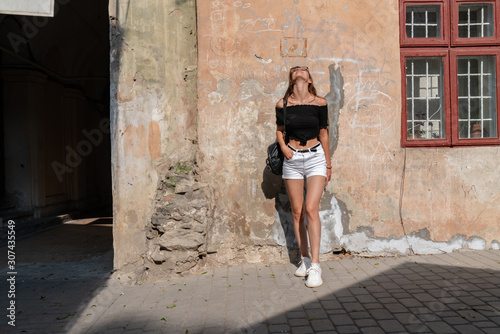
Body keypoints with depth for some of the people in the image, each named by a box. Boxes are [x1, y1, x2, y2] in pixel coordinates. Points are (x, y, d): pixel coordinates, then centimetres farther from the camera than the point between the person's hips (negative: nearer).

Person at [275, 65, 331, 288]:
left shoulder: (319, 103, -1)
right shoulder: (282, 104, 0)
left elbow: (323, 134, 5)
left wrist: (328, 165, 9)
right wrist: (283, 146, -7)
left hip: (315, 157, -2)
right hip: (292, 159, 2)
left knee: (311, 209, -13)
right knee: (297, 212, 5)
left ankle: (315, 265, -7)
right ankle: (304, 259, 19)